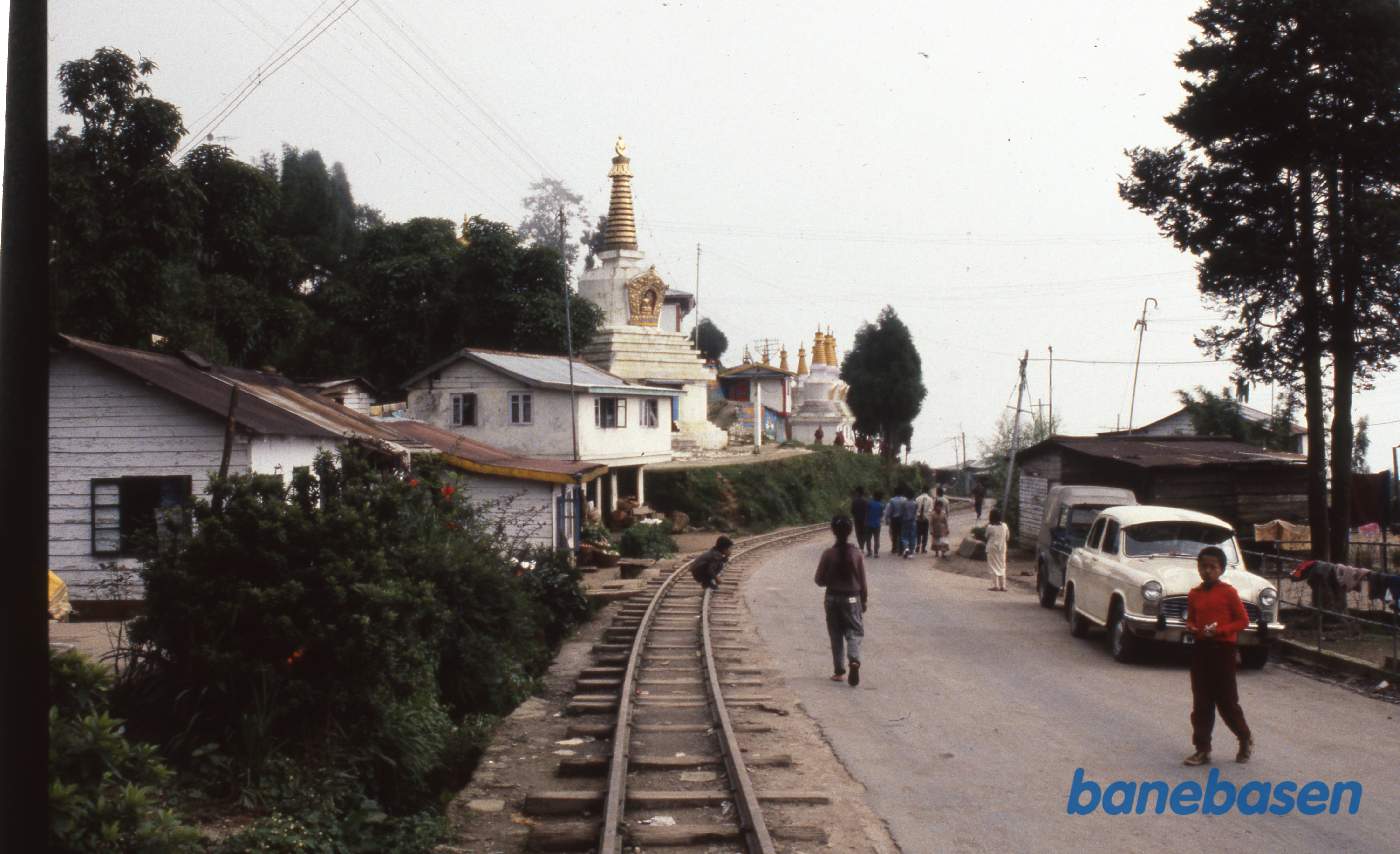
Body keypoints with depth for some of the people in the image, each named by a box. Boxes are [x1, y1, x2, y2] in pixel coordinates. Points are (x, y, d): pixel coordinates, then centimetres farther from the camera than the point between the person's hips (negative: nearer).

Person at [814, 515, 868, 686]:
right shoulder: (856, 554, -9)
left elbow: (819, 580, -5)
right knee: (853, 633, 4)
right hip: (852, 599, 0)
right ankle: (854, 661, -23)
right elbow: (862, 581, -2)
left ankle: (839, 671, 14)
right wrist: (864, 601, 9)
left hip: (833, 599, 0)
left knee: (836, 636, 12)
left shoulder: (828, 554, -11)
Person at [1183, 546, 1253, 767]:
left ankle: (1245, 738, 24)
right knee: (1201, 702, 6)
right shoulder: (1194, 594, 8)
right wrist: (1191, 628, -3)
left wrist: (1220, 630, -18)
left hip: (1223, 650, -5)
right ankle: (1202, 749, 11)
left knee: (1226, 700, 1)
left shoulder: (1228, 593, -7)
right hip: (1200, 649, 5)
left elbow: (1243, 620, -6)